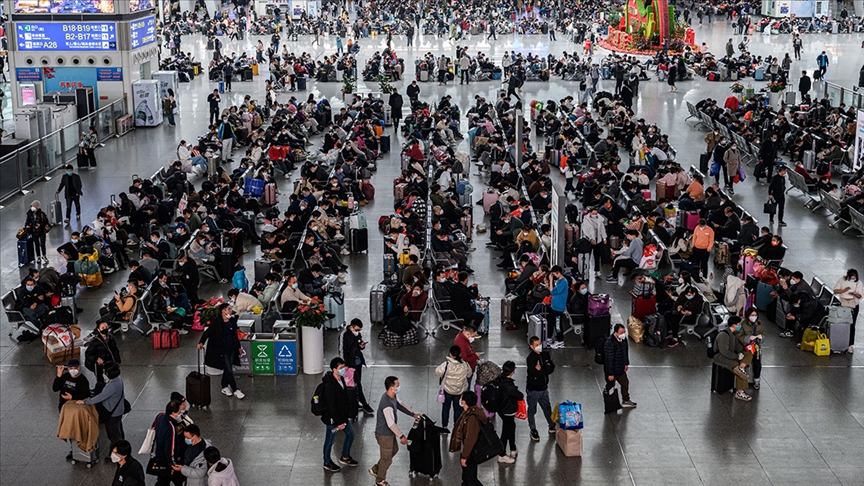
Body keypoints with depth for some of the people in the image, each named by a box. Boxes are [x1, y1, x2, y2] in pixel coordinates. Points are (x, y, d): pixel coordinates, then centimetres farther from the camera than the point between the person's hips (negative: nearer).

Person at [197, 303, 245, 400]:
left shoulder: (232, 321, 5)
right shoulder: (216, 322, -14)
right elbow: (207, 332, -14)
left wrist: (239, 347, 20)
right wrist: (201, 342, -28)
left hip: (232, 349, 6)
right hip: (223, 351, -6)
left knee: (227, 369, 15)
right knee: (229, 370, -2)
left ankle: (224, 387, 29)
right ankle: (235, 390, 5)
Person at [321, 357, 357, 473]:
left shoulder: (341, 379, -2)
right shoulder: (330, 385, -31)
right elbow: (331, 406, -27)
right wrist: (338, 422, -22)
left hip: (343, 415, 9)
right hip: (332, 418, -9)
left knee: (350, 434, 21)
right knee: (330, 440, 11)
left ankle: (345, 457, 41)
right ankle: (327, 463, 32)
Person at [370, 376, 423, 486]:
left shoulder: (393, 396, -6)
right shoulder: (386, 404, -36)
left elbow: (400, 405, 15)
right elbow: (391, 424, -32)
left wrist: (413, 414, 10)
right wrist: (401, 436, -24)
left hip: (390, 432, 10)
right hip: (384, 434, -10)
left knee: (394, 450, 30)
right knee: (387, 458, 9)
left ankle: (375, 469, 43)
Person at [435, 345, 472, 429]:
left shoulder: (446, 364, -26)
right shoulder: (465, 365, -18)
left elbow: (438, 372, -13)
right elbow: (469, 375, -1)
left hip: (447, 390, -2)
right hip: (460, 391, 2)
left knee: (445, 408, 19)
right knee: (458, 408, 20)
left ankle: (444, 426, 28)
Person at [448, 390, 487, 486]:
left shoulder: (472, 418, -32)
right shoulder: (468, 412, -1)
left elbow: (470, 439, -29)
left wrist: (464, 457, -22)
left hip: (470, 454, -10)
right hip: (465, 451, 10)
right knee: (465, 478, 23)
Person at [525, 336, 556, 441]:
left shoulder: (545, 354, 0)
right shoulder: (530, 358, -22)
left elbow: (552, 368, -3)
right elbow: (536, 373, -29)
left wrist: (541, 369, -17)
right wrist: (546, 368, -16)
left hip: (544, 388, 6)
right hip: (533, 389, -6)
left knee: (547, 408, 21)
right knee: (532, 410, 10)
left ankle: (552, 427, 38)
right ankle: (533, 430, 26)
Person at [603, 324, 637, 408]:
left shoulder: (623, 339, -8)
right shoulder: (610, 343, -35)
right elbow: (609, 359, -28)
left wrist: (626, 363, 17)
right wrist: (610, 374, -22)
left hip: (621, 368, 8)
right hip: (612, 370, -8)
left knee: (625, 383, 23)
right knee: (610, 385, 12)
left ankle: (626, 401, 46)